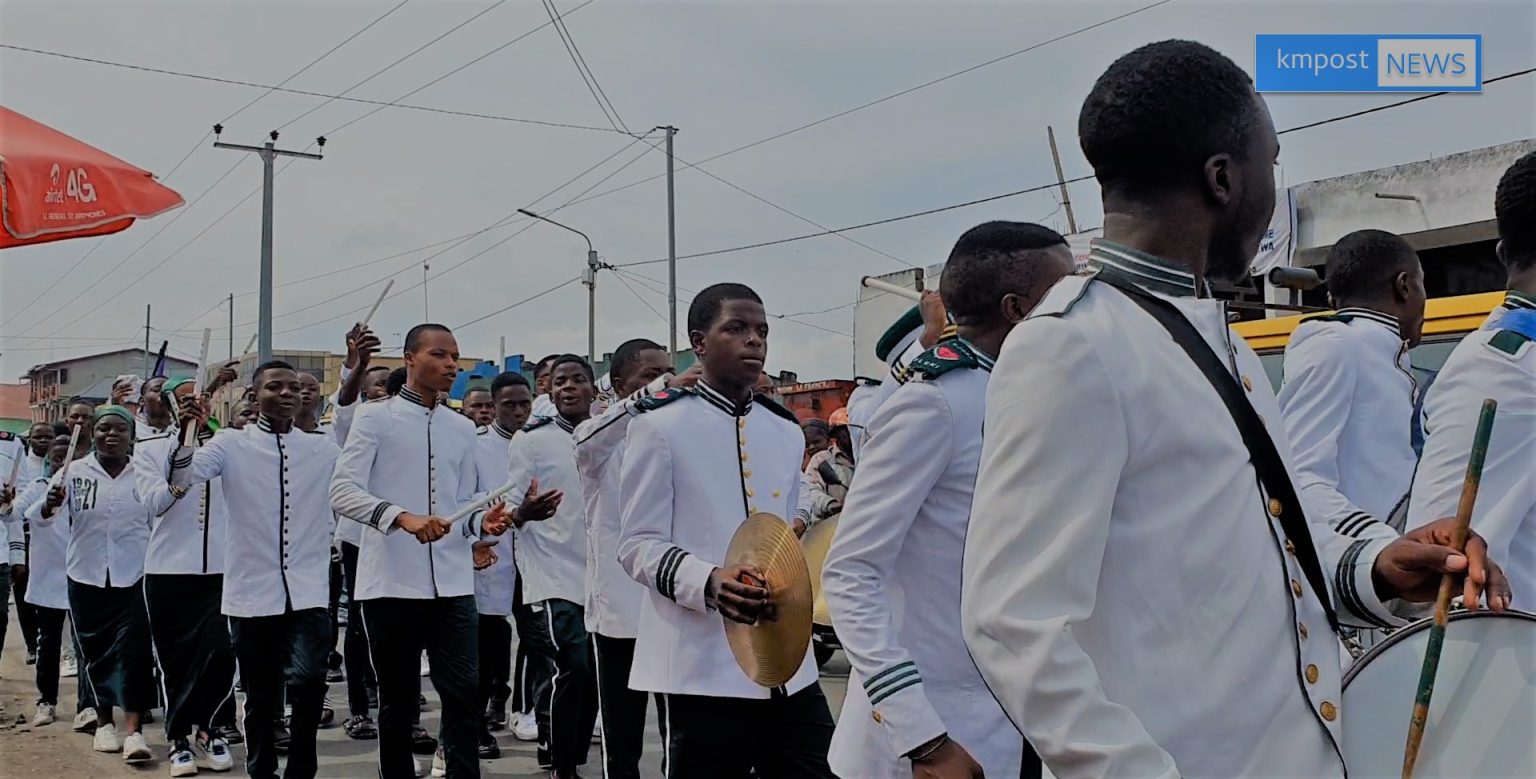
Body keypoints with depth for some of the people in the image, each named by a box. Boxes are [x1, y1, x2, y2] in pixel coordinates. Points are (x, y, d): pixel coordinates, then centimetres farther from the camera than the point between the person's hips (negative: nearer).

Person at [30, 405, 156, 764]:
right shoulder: (74, 472, -3)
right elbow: (38, 518, -9)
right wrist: (50, 504, -30)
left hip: (134, 576, -1)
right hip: (86, 576, 1)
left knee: (133, 650, -7)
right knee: (95, 651, 10)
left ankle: (133, 731, -7)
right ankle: (104, 722, 27)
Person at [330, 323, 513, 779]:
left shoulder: (463, 429, 14)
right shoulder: (375, 417, 0)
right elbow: (342, 491, -10)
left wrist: (482, 522, -5)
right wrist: (400, 516, -25)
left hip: (452, 583, 3)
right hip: (391, 582, -3)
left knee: (464, 693, -2)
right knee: (398, 701, 7)